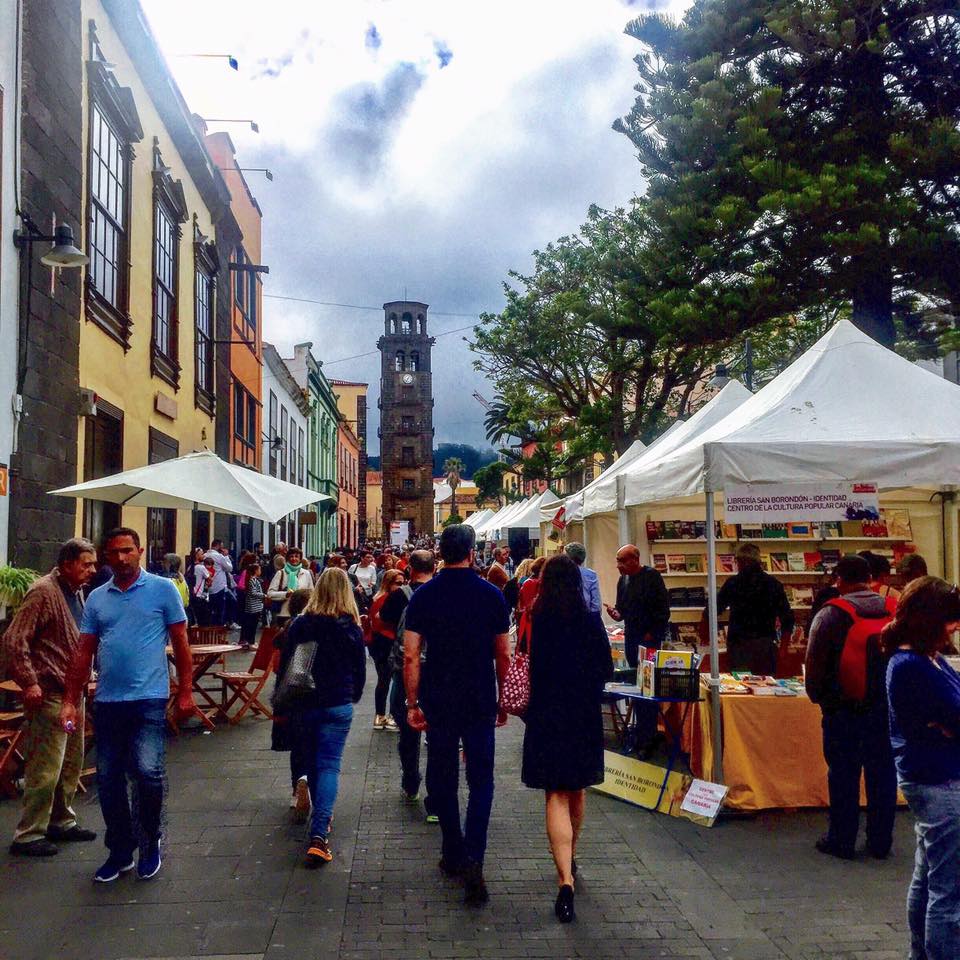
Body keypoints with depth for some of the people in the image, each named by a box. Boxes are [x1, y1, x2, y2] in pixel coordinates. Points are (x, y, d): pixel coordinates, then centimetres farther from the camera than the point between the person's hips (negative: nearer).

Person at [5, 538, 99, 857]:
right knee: (46, 769, -4)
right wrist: (29, 683, -21)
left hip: (73, 692, 9)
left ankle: (61, 822, 30)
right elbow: (13, 640, -20)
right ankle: (28, 835, 7)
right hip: (49, 695, -9)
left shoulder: (77, 592, 11)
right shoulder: (44, 592, -16)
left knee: (71, 763, 17)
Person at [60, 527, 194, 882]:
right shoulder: (96, 598, 11)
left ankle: (149, 843, 10)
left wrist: (186, 692, -4)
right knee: (108, 780, 9)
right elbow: (84, 653, 12)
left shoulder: (162, 590, 0)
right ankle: (120, 852, 25)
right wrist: (70, 701, 6)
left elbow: (180, 644, 1)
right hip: (107, 701, 4)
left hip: (149, 698, -4)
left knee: (148, 771, -14)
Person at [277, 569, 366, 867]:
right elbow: (360, 669, 4)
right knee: (329, 766, -3)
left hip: (303, 705, 2)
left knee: (312, 763, 19)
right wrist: (354, 696, 21)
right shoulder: (351, 628, -5)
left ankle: (321, 816, 35)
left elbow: (285, 666, 2)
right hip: (337, 706, -2)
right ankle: (318, 834, -16)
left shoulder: (299, 625, -3)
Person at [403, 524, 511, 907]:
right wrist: (502, 700, 12)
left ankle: (454, 855, 24)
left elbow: (411, 657, -6)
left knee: (442, 779, 14)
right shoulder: (491, 595, -3)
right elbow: (503, 655, 1)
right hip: (481, 700, 0)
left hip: (439, 700, 1)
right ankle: (473, 858, -8)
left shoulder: (423, 596, -4)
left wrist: (413, 703, 2)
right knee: (480, 780, 6)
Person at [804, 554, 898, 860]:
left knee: (843, 776, 7)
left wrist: (818, 697, 5)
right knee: (882, 774, 13)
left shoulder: (830, 614, -12)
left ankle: (841, 841, 15)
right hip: (887, 709, 4)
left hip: (843, 711, -3)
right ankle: (881, 841, 22)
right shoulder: (895, 611, -1)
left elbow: (814, 663, -10)